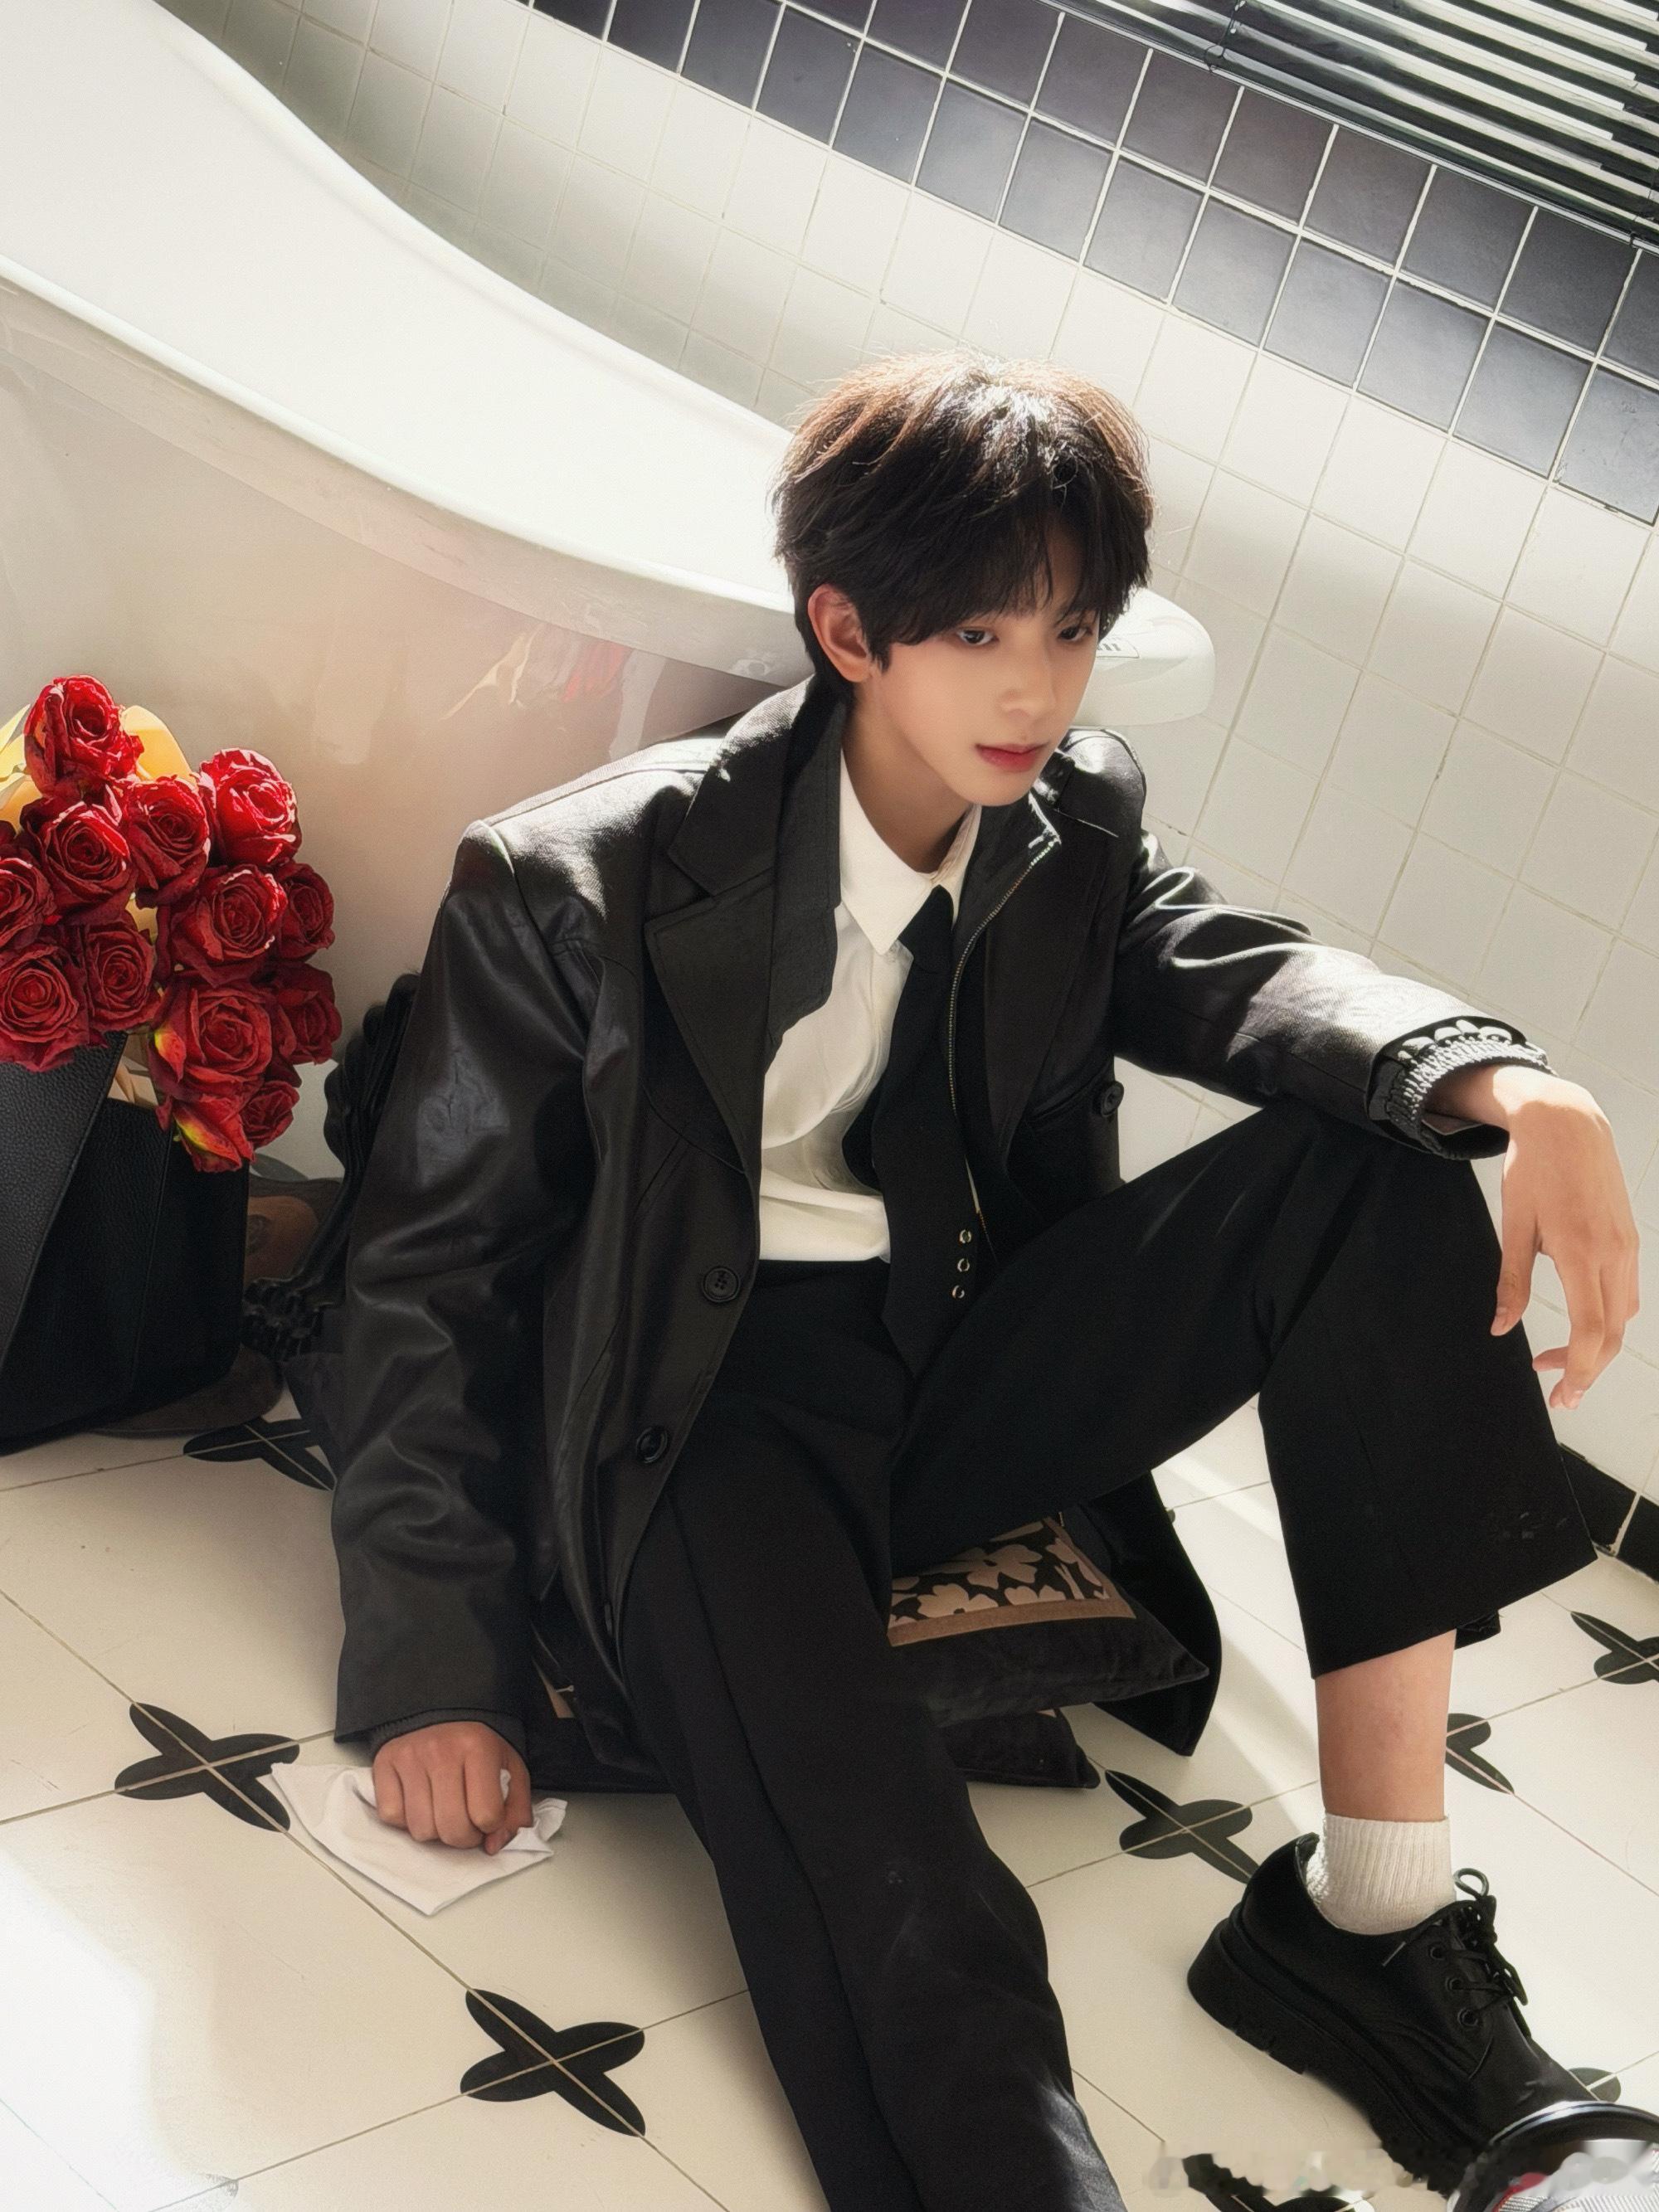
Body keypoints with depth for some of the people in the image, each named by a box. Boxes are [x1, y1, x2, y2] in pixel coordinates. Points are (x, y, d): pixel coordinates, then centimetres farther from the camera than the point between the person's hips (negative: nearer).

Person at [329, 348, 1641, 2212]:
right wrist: (433, 1676, -10)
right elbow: (434, 1274, -6)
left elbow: (1233, 974, -11)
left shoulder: (1079, 825, 4)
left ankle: (1376, 1913, -20)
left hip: (959, 1365, 5)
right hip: (709, 1423, -5)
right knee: (895, 1917, -35)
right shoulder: (577, 885, -11)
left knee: (1378, 1163, -17)